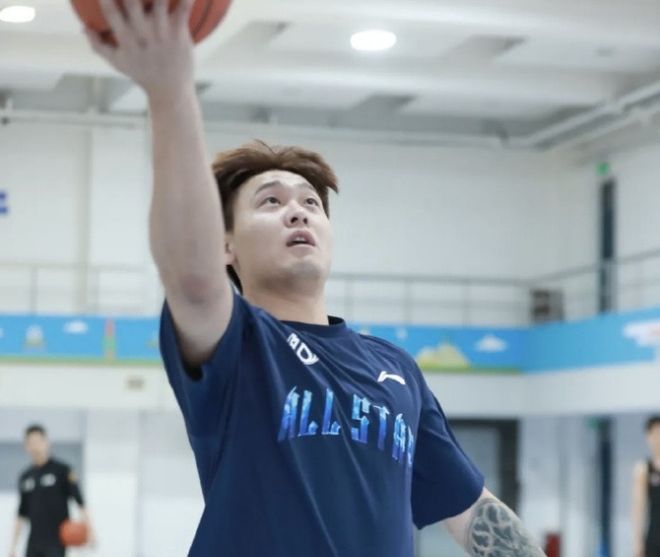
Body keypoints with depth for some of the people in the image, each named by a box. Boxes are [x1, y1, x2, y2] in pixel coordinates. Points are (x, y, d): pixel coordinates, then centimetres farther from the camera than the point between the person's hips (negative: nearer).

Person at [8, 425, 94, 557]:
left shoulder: (62, 470, -4)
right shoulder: (25, 477, 12)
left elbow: (80, 501, -8)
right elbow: (22, 513, 18)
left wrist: (88, 530, -20)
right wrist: (13, 546, 15)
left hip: (56, 541, -5)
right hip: (35, 540, 5)